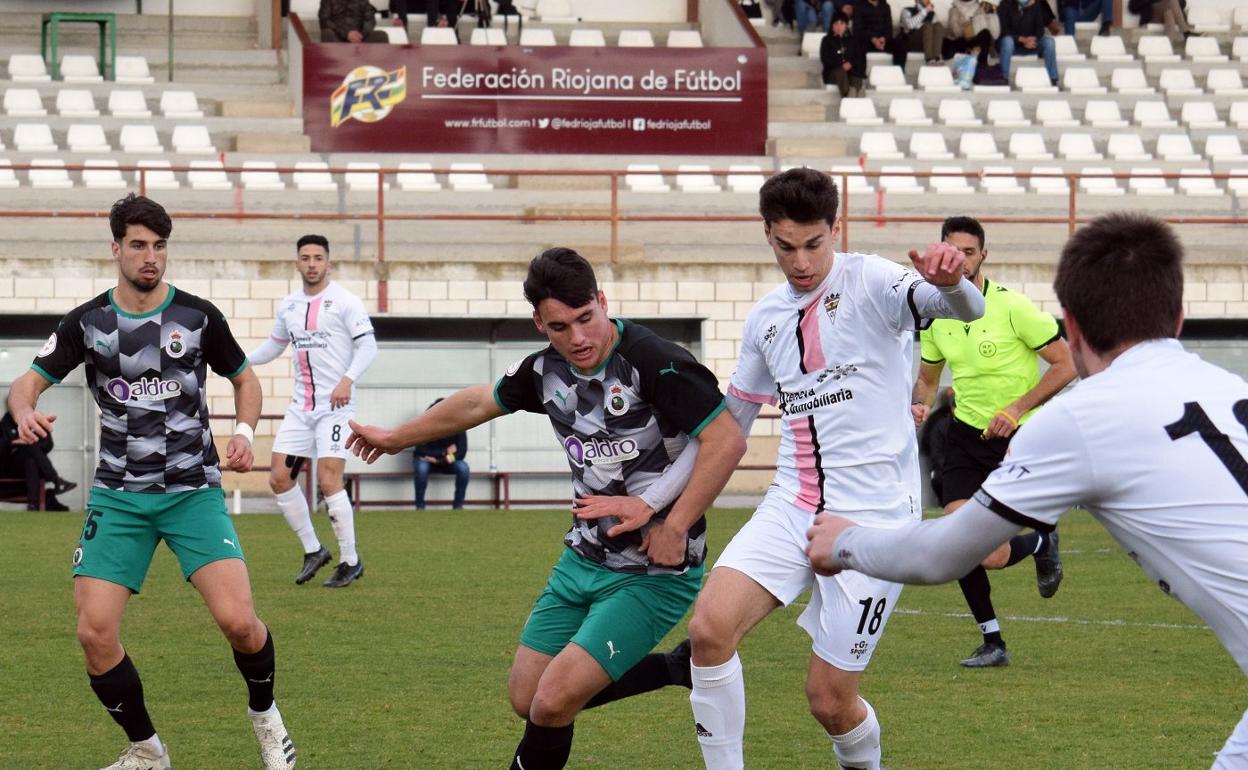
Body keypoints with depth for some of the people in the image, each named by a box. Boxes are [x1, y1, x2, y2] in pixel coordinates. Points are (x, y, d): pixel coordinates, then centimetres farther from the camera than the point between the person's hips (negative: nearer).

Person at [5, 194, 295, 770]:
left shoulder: (198, 316, -1)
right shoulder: (87, 322, 1)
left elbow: (244, 379, 14)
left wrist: (245, 431, -6)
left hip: (194, 490, -1)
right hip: (118, 497, 1)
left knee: (237, 620, -17)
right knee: (95, 634, -10)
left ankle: (265, 716, 14)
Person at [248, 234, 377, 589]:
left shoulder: (344, 301, -7)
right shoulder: (288, 306, 12)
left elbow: (368, 345, -12)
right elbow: (274, 345, 26)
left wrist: (348, 379, -26)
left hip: (335, 405, -7)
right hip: (300, 406, 7)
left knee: (328, 480, -14)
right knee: (279, 477, 1)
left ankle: (350, 561, -2)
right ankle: (313, 551, 15)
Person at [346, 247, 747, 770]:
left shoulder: (652, 362, -21)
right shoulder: (546, 370, 2)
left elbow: (727, 441, -24)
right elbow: (480, 402, 21)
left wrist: (674, 526, -25)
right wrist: (395, 439, 33)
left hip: (652, 572, -8)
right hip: (583, 561, 8)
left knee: (553, 704, -16)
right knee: (526, 699, 12)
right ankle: (678, 669, 23)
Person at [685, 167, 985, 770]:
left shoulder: (870, 282, -6)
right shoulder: (765, 318, 12)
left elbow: (966, 310, -24)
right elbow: (732, 421, 26)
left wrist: (952, 283, -48)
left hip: (873, 515, -5)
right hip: (792, 508, 5)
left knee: (830, 700, -3)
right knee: (709, 627, -21)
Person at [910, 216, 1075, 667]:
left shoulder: (1012, 307, -13)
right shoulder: (936, 316, 3)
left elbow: (1066, 365, -11)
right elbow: (928, 377, 19)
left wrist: (1017, 409, -20)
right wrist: (921, 405, -4)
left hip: (1018, 437, -5)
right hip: (965, 435, 5)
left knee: (992, 557, -11)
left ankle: (1041, 544, 27)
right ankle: (992, 643, 7)